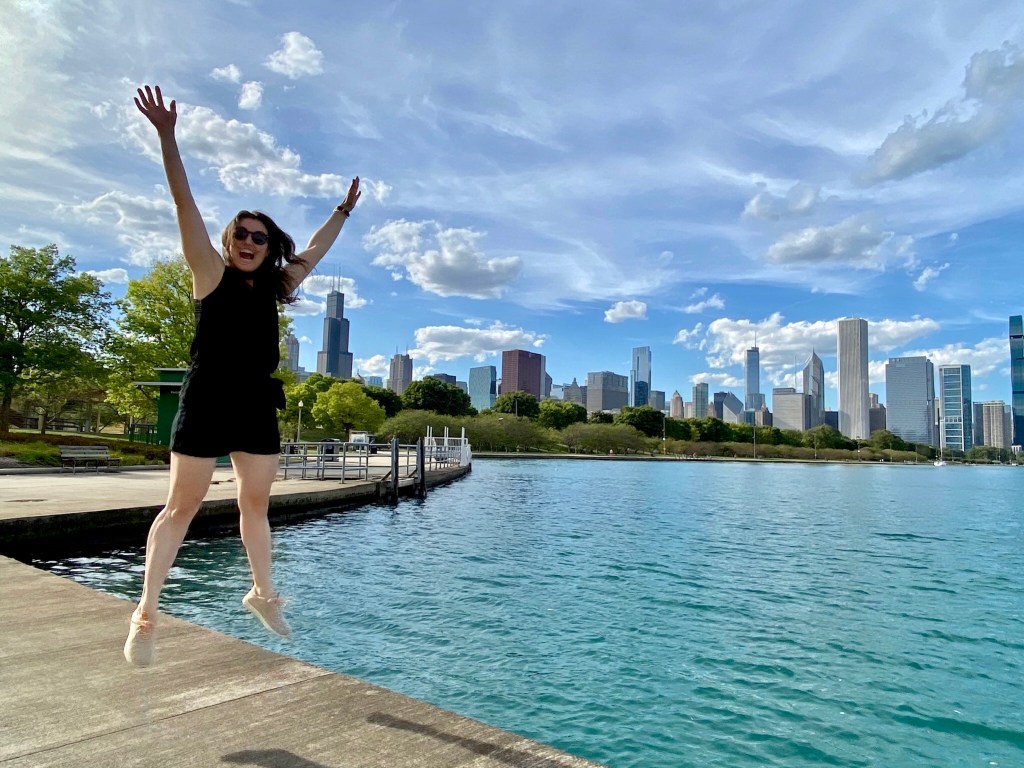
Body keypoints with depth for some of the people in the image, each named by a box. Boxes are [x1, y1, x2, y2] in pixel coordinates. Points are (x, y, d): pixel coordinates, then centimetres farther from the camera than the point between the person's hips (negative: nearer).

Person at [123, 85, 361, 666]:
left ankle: (263, 593, 25)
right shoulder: (212, 275, 1)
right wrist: (167, 136, -14)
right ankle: (146, 614, 9)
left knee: (257, 505, 11)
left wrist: (345, 210, 32)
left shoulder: (276, 285, 13)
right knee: (183, 506, 0)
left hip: (258, 406, 5)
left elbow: (315, 250, 25)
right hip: (208, 402, -4)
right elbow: (185, 205, -7)